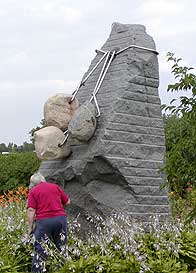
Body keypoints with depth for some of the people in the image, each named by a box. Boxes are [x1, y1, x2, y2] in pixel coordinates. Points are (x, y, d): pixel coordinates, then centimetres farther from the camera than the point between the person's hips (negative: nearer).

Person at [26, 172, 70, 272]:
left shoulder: (33, 191, 5)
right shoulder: (55, 186, 14)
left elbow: (31, 210, -5)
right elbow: (67, 201, 18)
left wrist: (30, 227, -2)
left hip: (43, 221, -3)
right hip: (60, 218, 3)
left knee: (40, 250, 1)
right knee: (62, 248, 12)